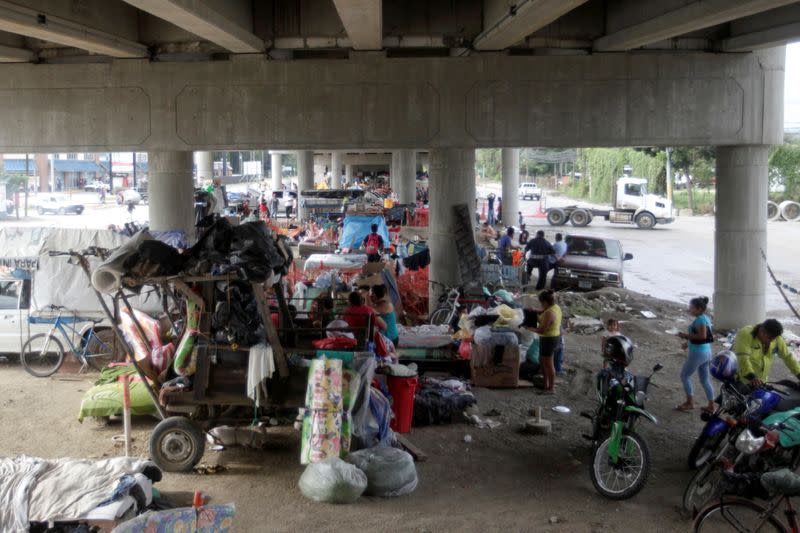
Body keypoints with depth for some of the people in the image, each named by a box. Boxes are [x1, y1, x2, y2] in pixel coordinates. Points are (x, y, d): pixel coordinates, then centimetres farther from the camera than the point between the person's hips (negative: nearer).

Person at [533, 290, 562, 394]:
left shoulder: (549, 313, -27)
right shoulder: (555, 307, 2)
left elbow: (541, 330, -26)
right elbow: (544, 312, 20)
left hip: (548, 339, -10)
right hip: (554, 337, 10)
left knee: (548, 364, 2)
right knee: (542, 361, 21)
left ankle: (551, 388, 13)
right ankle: (546, 384, 30)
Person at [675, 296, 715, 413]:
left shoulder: (700, 319, -19)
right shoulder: (706, 318, 11)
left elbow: (702, 335, -30)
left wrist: (686, 335, -21)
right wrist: (689, 342, 16)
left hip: (698, 353, -9)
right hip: (707, 352, 9)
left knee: (684, 375, 5)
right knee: (705, 379, 15)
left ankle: (690, 402, 8)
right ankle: (711, 405, 18)